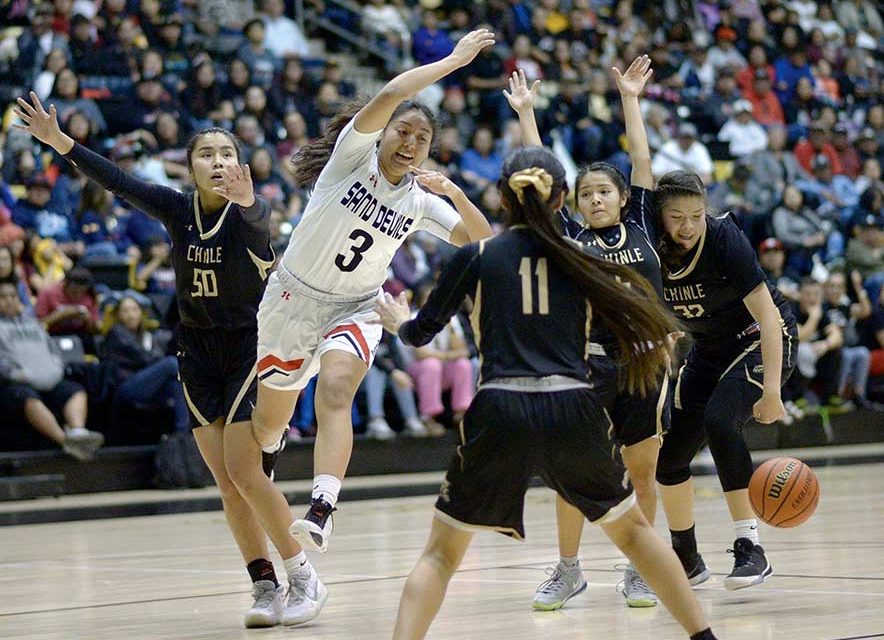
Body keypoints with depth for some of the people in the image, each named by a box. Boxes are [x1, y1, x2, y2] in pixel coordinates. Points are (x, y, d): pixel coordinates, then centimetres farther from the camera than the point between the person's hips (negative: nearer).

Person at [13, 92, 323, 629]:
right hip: (198, 352, 5)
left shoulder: (251, 212, -14)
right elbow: (117, 181, -10)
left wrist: (245, 199, -61)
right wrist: (59, 141, -22)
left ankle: (305, 578, -2)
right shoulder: (177, 208, -2)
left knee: (244, 470, -14)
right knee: (226, 481, 2)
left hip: (252, 347, -5)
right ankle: (266, 587, 8)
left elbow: (256, 219, -37)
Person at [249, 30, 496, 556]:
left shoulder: (420, 200, 1)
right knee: (270, 421, 12)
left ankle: (321, 513, -45)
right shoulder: (354, 155, -10)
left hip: (355, 309, 1)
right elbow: (386, 98, -27)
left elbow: (480, 240, -5)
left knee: (335, 392, -30)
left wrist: (455, 194, -20)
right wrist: (452, 62, -25)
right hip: (294, 297, -1)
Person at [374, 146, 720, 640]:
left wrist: (399, 323, 36)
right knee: (632, 528, 23)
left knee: (442, 552, 10)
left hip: (498, 414, -1)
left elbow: (421, 333, 13)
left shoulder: (475, 257, 6)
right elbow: (631, 318, 12)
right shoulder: (581, 258, 9)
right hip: (573, 413, 1)